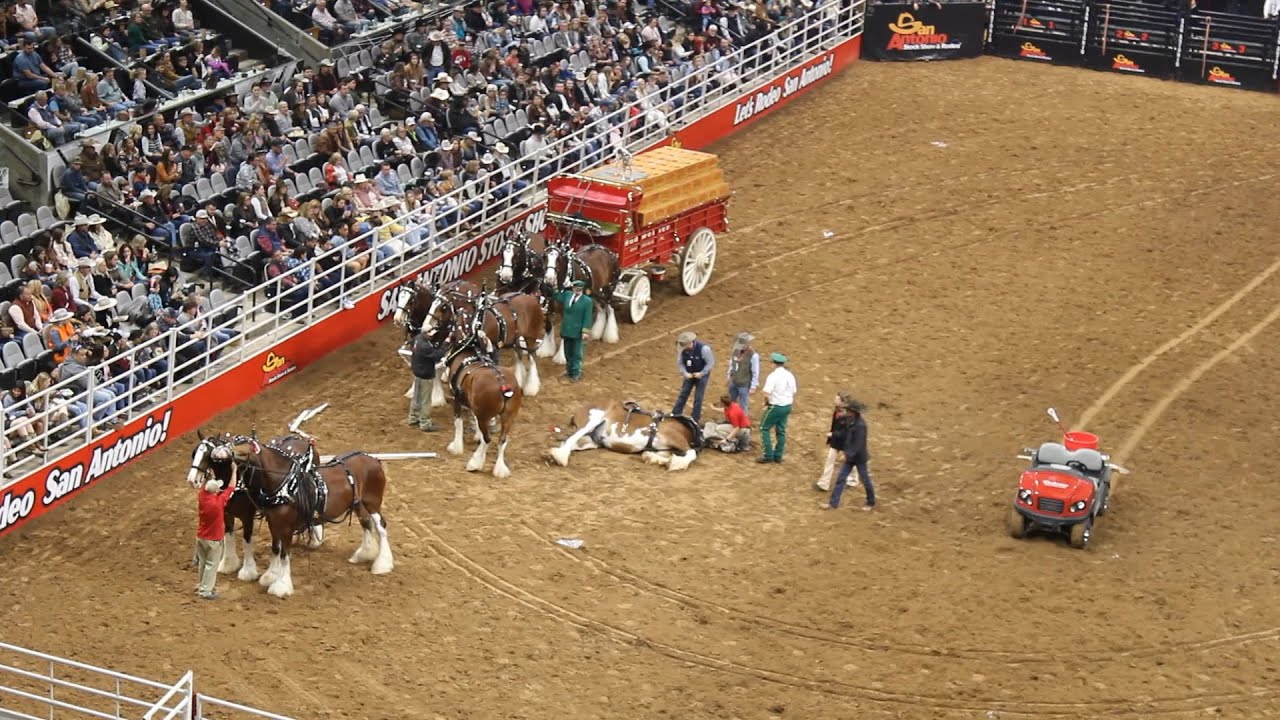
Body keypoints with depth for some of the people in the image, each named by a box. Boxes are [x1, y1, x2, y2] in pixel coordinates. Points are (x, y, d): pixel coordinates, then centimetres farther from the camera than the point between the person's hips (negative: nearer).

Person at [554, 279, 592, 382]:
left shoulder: (587, 301, -13)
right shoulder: (567, 295, 1)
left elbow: (587, 318, -13)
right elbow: (557, 297, 20)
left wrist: (585, 332, -16)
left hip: (577, 332, -5)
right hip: (566, 330, 5)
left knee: (576, 354, 5)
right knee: (567, 353, 18)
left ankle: (576, 374, 15)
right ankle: (569, 370, 33)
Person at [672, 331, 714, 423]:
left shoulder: (703, 348, -31)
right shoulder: (682, 349, -18)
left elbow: (711, 362, -19)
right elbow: (680, 363, -4)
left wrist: (701, 373, -22)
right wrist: (685, 373, -20)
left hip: (701, 375, -4)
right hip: (689, 375, 4)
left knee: (698, 398, 2)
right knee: (683, 394, 9)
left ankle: (695, 418, 14)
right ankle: (675, 415, 21)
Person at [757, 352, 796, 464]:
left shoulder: (773, 376, -18)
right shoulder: (790, 376, 4)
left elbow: (767, 394, -22)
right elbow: (794, 393, 10)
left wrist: (766, 403, -3)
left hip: (775, 407, -7)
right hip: (787, 406, 7)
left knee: (764, 428, 6)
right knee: (781, 431, 15)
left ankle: (768, 455, 2)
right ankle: (778, 456, 20)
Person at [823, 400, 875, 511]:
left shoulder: (860, 425, -25)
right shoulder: (852, 422, 2)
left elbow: (859, 444, -26)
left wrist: (849, 454, -26)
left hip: (859, 457, -9)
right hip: (850, 456, 9)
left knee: (865, 480, 9)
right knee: (840, 478, 7)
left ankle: (871, 503, 27)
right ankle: (833, 502, 12)